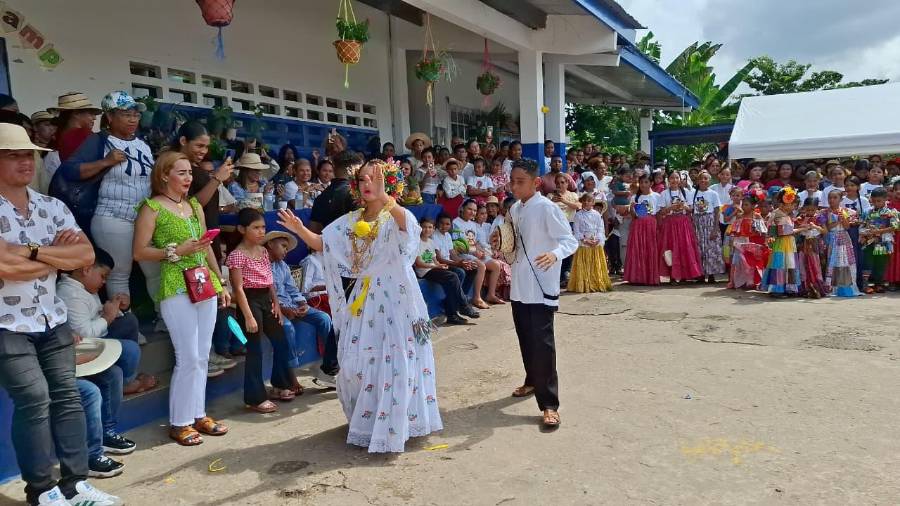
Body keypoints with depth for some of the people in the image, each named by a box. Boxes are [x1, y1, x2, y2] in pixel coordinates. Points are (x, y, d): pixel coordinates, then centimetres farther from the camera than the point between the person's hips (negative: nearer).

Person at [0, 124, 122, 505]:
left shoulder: (52, 206, 6)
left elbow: (86, 255, -4)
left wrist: (31, 251, -15)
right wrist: (58, 256, -9)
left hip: (51, 320, 5)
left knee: (67, 395, 6)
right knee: (34, 400, -8)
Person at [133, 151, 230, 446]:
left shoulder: (195, 205, 16)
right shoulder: (152, 207, -3)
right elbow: (140, 252, -7)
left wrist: (221, 283, 17)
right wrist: (176, 251, -17)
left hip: (206, 286, 7)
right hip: (176, 289, -6)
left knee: (202, 356, 9)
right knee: (189, 358, -6)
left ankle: (198, 414, 20)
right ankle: (179, 422, 8)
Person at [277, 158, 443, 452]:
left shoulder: (396, 216, -9)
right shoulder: (351, 221, 10)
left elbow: (406, 222, -34)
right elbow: (322, 243, 7)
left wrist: (383, 196, -50)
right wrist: (300, 230, -11)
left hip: (394, 300, -6)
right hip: (362, 301, 6)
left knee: (393, 363, -3)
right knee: (357, 363, 12)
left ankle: (389, 430, 11)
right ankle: (366, 421, 33)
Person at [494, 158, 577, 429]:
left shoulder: (547, 208, -14)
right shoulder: (514, 209, 10)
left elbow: (570, 240, -19)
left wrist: (555, 254, -37)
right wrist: (501, 243, 5)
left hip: (541, 286, -8)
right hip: (519, 285, 8)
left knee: (541, 342, -8)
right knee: (525, 338, 20)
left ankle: (549, 404, -1)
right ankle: (533, 381, 41)